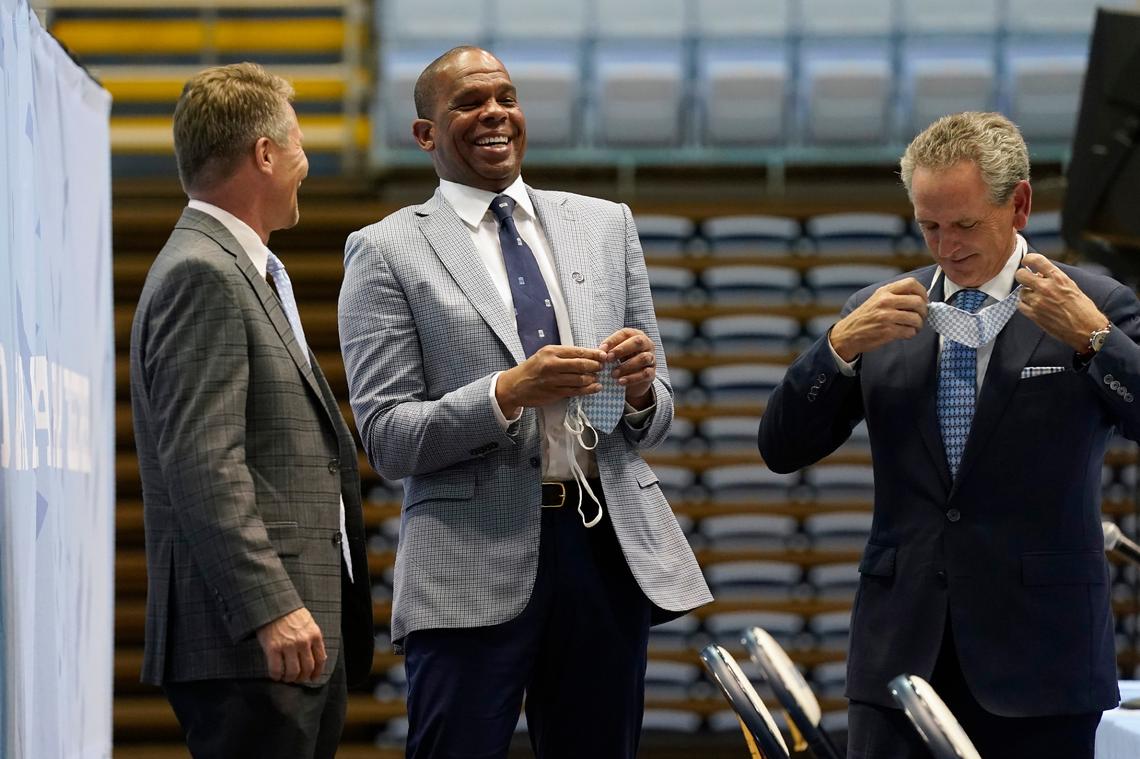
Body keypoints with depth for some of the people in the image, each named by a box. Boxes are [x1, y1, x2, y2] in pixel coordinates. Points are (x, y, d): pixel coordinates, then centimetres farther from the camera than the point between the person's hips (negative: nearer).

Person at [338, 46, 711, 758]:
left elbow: (654, 423, 15)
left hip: (612, 545, 4)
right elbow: (387, 440, -5)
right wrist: (507, 393, -19)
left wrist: (641, 390, -8)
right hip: (474, 563, -4)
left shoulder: (607, 225, 13)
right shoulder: (387, 252, 1)